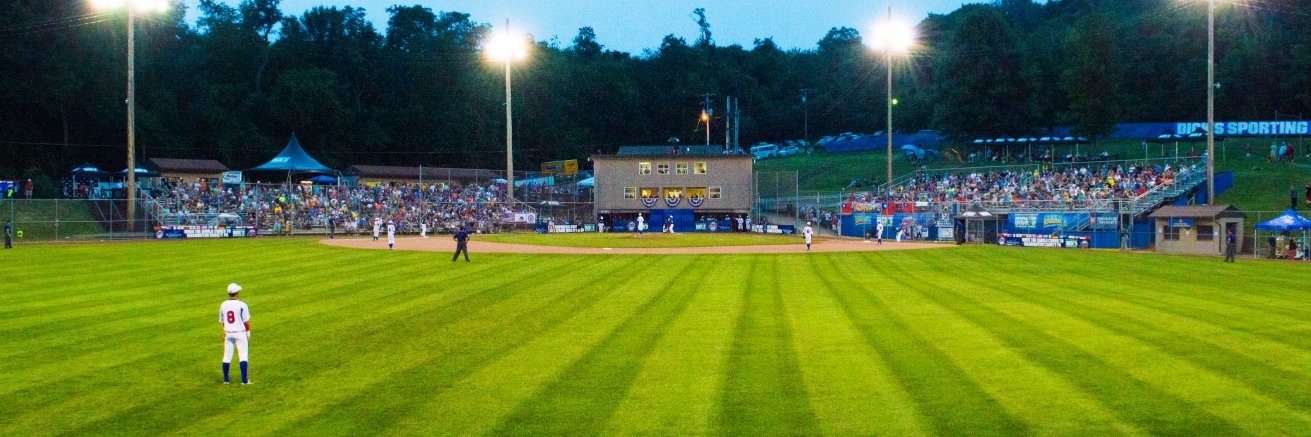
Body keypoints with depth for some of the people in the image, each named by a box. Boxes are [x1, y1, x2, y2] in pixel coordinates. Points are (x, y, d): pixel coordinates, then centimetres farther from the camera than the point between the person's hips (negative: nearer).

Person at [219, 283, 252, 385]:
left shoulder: (223, 305, 0)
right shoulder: (242, 305, -13)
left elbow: (222, 321, 11)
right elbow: (246, 322, -9)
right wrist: (248, 334, 4)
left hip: (228, 334, 4)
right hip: (240, 333, -4)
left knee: (227, 356, 12)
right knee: (243, 356, 0)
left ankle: (226, 379, 17)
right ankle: (244, 380, -5)